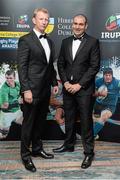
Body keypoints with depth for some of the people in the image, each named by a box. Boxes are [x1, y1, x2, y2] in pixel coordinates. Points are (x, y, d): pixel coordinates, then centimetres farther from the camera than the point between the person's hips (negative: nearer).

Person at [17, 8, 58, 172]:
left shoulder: (49, 41, 13)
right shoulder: (26, 40, -9)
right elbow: (22, 67, -13)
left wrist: (54, 83, 13)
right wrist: (26, 90, -18)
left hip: (45, 89, 7)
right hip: (32, 89, -7)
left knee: (40, 121, 16)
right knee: (29, 122, 4)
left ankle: (37, 149, 32)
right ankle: (25, 155, 19)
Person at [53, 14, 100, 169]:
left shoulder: (93, 42, -5)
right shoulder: (65, 42, 9)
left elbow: (94, 66, -10)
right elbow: (60, 64, 10)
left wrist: (79, 85, -14)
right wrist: (65, 82, -4)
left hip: (84, 89, -4)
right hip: (68, 88, 5)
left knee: (86, 121, 2)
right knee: (69, 119, 15)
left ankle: (89, 152, 15)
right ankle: (68, 145, 33)